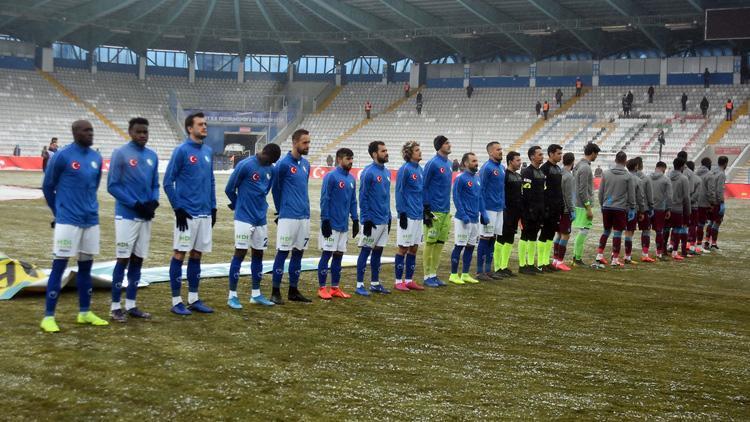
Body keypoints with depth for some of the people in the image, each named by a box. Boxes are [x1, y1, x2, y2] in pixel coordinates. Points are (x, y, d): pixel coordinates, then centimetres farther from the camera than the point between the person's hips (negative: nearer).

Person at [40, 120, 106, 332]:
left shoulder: (96, 158, 8)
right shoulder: (62, 156, -10)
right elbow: (47, 187, 0)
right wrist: (60, 212, 8)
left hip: (91, 220, 6)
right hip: (68, 221, -6)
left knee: (86, 266, 12)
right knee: (59, 266, -4)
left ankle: (84, 312, 22)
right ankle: (48, 316, 2)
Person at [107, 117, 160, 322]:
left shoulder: (152, 156, 11)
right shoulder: (120, 154, -7)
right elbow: (112, 185, -10)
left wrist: (154, 202, -5)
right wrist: (135, 204, -15)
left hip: (145, 216, 6)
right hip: (126, 215, -6)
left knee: (138, 260, 9)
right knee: (123, 260, -4)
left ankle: (131, 305, 17)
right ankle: (115, 307, 4)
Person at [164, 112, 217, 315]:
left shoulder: (208, 151, 11)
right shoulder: (181, 151, -8)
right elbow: (168, 182, -9)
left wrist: (213, 207, 13)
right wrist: (178, 209, -13)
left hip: (205, 214, 7)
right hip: (187, 214, -6)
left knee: (197, 254, 11)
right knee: (180, 254, -1)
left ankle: (193, 299, 19)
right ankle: (176, 301, 6)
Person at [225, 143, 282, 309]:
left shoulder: (271, 169, 6)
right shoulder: (245, 165, -13)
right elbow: (229, 189, -6)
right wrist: (240, 206, 9)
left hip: (261, 219, 7)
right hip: (244, 218, -6)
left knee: (258, 254, 10)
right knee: (240, 253, -6)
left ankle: (256, 294, 18)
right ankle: (232, 296, 0)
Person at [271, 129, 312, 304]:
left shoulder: (306, 164, 11)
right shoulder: (283, 164, -10)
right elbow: (275, 189, -1)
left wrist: (303, 207, 17)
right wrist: (281, 211, 7)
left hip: (304, 216, 7)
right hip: (288, 216, -7)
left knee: (298, 253, 10)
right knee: (283, 252, -3)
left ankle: (293, 291, 18)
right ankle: (275, 292, 4)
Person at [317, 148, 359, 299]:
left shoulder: (351, 179, 11)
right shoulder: (331, 177, -11)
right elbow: (324, 200, -12)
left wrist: (355, 220, 12)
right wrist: (325, 221, -16)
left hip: (344, 225, 7)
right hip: (331, 224, -7)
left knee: (339, 255, 10)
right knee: (327, 254, -2)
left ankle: (335, 288, 17)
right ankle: (322, 288, 4)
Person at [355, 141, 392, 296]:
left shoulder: (387, 172, 11)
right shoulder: (368, 172, -12)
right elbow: (363, 197, -14)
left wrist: (389, 218, 16)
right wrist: (366, 219, -17)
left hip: (384, 220, 7)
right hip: (372, 221, -7)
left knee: (378, 251, 12)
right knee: (366, 251, -2)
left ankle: (375, 283, 20)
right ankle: (360, 285, 3)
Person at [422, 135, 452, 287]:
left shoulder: (449, 164, 13)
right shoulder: (432, 163, -11)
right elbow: (424, 187, -12)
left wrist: (448, 208, 18)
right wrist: (426, 210, -15)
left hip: (446, 211, 8)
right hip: (434, 211, -8)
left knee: (440, 243, 10)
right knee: (430, 243, -2)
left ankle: (434, 274, 18)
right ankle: (428, 276, 5)